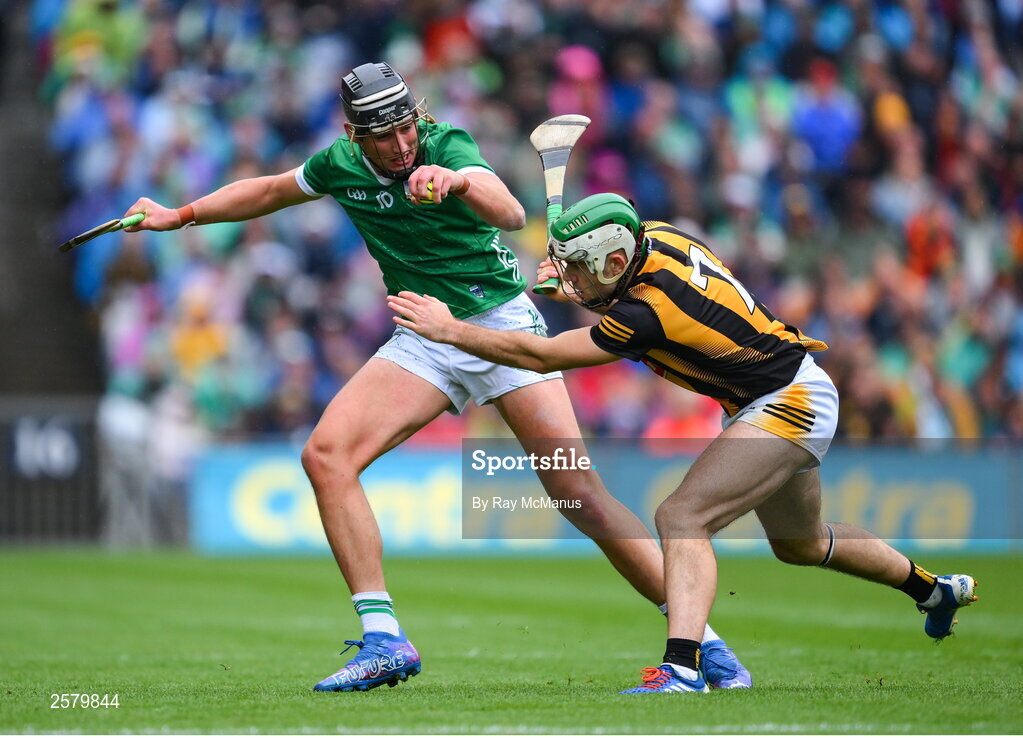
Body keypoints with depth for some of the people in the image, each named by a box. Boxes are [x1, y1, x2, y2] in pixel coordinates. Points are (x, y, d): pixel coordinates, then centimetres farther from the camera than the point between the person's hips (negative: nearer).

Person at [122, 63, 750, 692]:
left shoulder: (446, 146, -16)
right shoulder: (341, 165, 0)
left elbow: (512, 215, -34)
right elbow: (269, 191, 21)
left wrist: (459, 183, -53)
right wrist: (180, 215, 20)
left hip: (503, 324, -5)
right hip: (422, 342, 5)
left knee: (580, 492, -14)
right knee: (326, 455, -17)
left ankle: (699, 638, -4)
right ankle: (384, 643, -16)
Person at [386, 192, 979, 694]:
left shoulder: (647, 314, -30)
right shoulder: (658, 237, -6)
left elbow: (540, 356, -23)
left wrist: (450, 329, -17)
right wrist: (577, 282, 2)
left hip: (791, 405, -10)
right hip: (796, 396, 10)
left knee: (683, 517, -26)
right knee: (800, 544, 30)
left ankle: (682, 669, -41)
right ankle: (934, 590, 51)